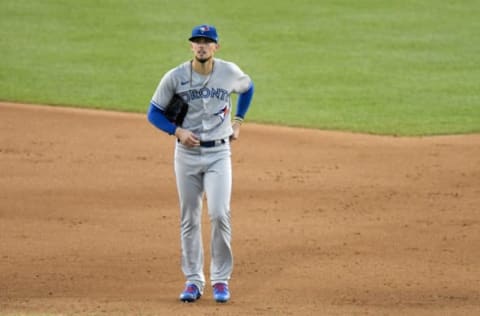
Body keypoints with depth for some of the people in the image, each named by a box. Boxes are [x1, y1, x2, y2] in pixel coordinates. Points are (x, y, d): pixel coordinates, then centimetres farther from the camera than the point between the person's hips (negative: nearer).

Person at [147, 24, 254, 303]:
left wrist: (238, 121, 10)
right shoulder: (175, 77, -7)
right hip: (187, 153, 1)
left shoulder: (230, 73, -3)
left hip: (219, 153, -1)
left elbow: (248, 88, 20)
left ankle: (221, 279, -2)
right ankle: (194, 281, 14)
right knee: (189, 219, 5)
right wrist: (177, 131, -16)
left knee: (219, 214, -13)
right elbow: (154, 112, 0)